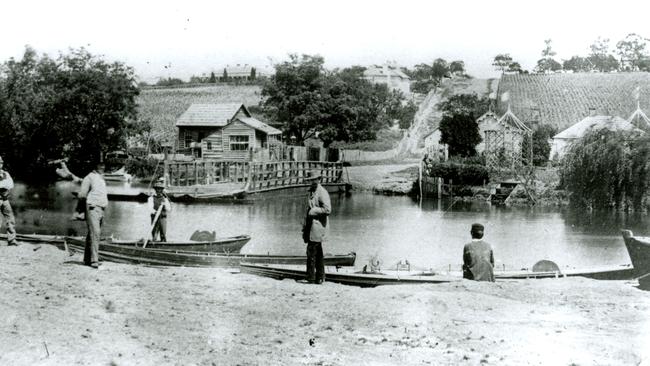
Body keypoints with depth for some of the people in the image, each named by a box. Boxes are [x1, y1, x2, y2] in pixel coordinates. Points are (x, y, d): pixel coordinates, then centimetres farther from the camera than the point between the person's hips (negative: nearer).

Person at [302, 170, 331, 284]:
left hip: (317, 224, -9)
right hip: (311, 225, 9)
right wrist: (305, 226, 21)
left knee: (312, 252, -10)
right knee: (317, 253, 9)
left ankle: (311, 278, -7)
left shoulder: (322, 192, -10)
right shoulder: (312, 192, 19)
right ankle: (319, 278, 12)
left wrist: (313, 211, -15)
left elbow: (327, 209, -18)